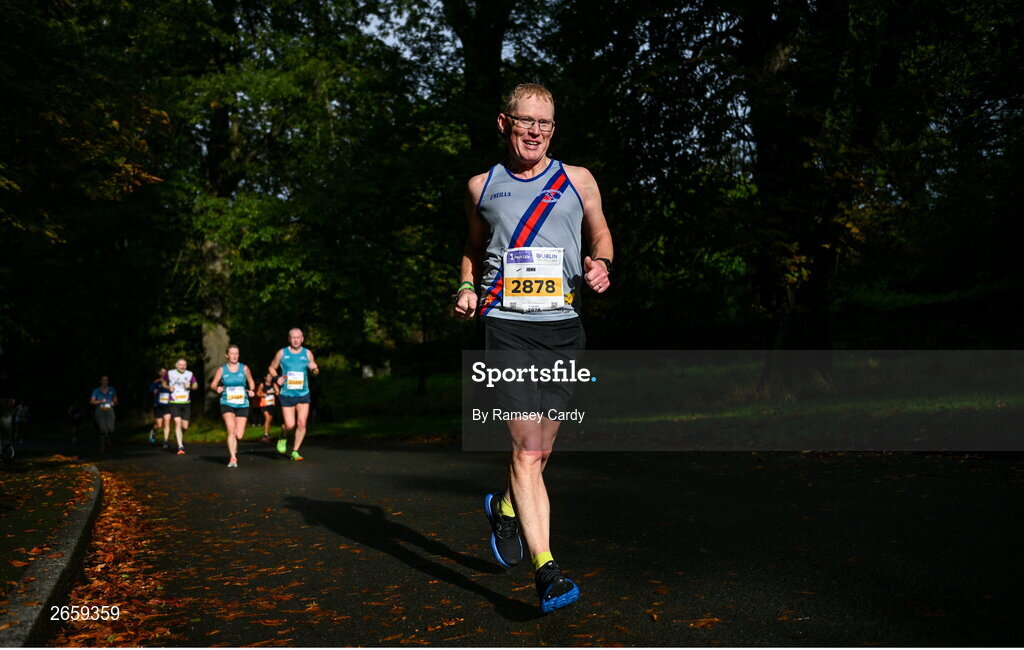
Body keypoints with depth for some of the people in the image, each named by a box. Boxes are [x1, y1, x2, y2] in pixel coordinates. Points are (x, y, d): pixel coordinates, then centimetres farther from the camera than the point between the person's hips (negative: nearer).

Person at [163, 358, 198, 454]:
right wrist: (169, 387, -7)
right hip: (174, 403, -2)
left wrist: (190, 386, -12)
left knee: (185, 426, 1)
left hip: (186, 403, 2)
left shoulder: (190, 374, 4)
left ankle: (179, 434, 38)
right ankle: (180, 447, -15)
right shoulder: (170, 373, 2)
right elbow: (164, 383, 14)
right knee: (178, 422, -16)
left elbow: (196, 386, 10)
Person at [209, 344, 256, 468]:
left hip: (242, 404, 1)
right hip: (227, 404, -1)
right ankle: (233, 458, -14)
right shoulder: (222, 369, 3)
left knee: (239, 435, -3)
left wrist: (251, 390, -5)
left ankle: (234, 447, 33)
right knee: (231, 430, -20)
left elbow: (251, 382, 15)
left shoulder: (244, 368, 4)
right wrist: (217, 388, -15)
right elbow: (213, 384, 7)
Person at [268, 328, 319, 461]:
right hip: (286, 395, -1)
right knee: (290, 425, -7)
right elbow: (271, 368, 12)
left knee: (302, 424, -5)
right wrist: (277, 378, -8)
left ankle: (295, 451, 10)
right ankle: (283, 436, 29)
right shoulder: (282, 353, 1)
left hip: (303, 395, 1)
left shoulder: (307, 354, 5)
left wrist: (314, 369, -10)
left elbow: (315, 371, 14)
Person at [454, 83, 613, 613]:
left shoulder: (578, 181, 11)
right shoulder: (482, 186, 12)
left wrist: (601, 264, 2)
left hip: (564, 326, 2)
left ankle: (504, 506, 42)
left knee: (540, 447, 10)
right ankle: (546, 570, -14)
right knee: (527, 449, -14)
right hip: (507, 324, -2)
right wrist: (467, 286, 8)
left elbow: (601, 234, 23)